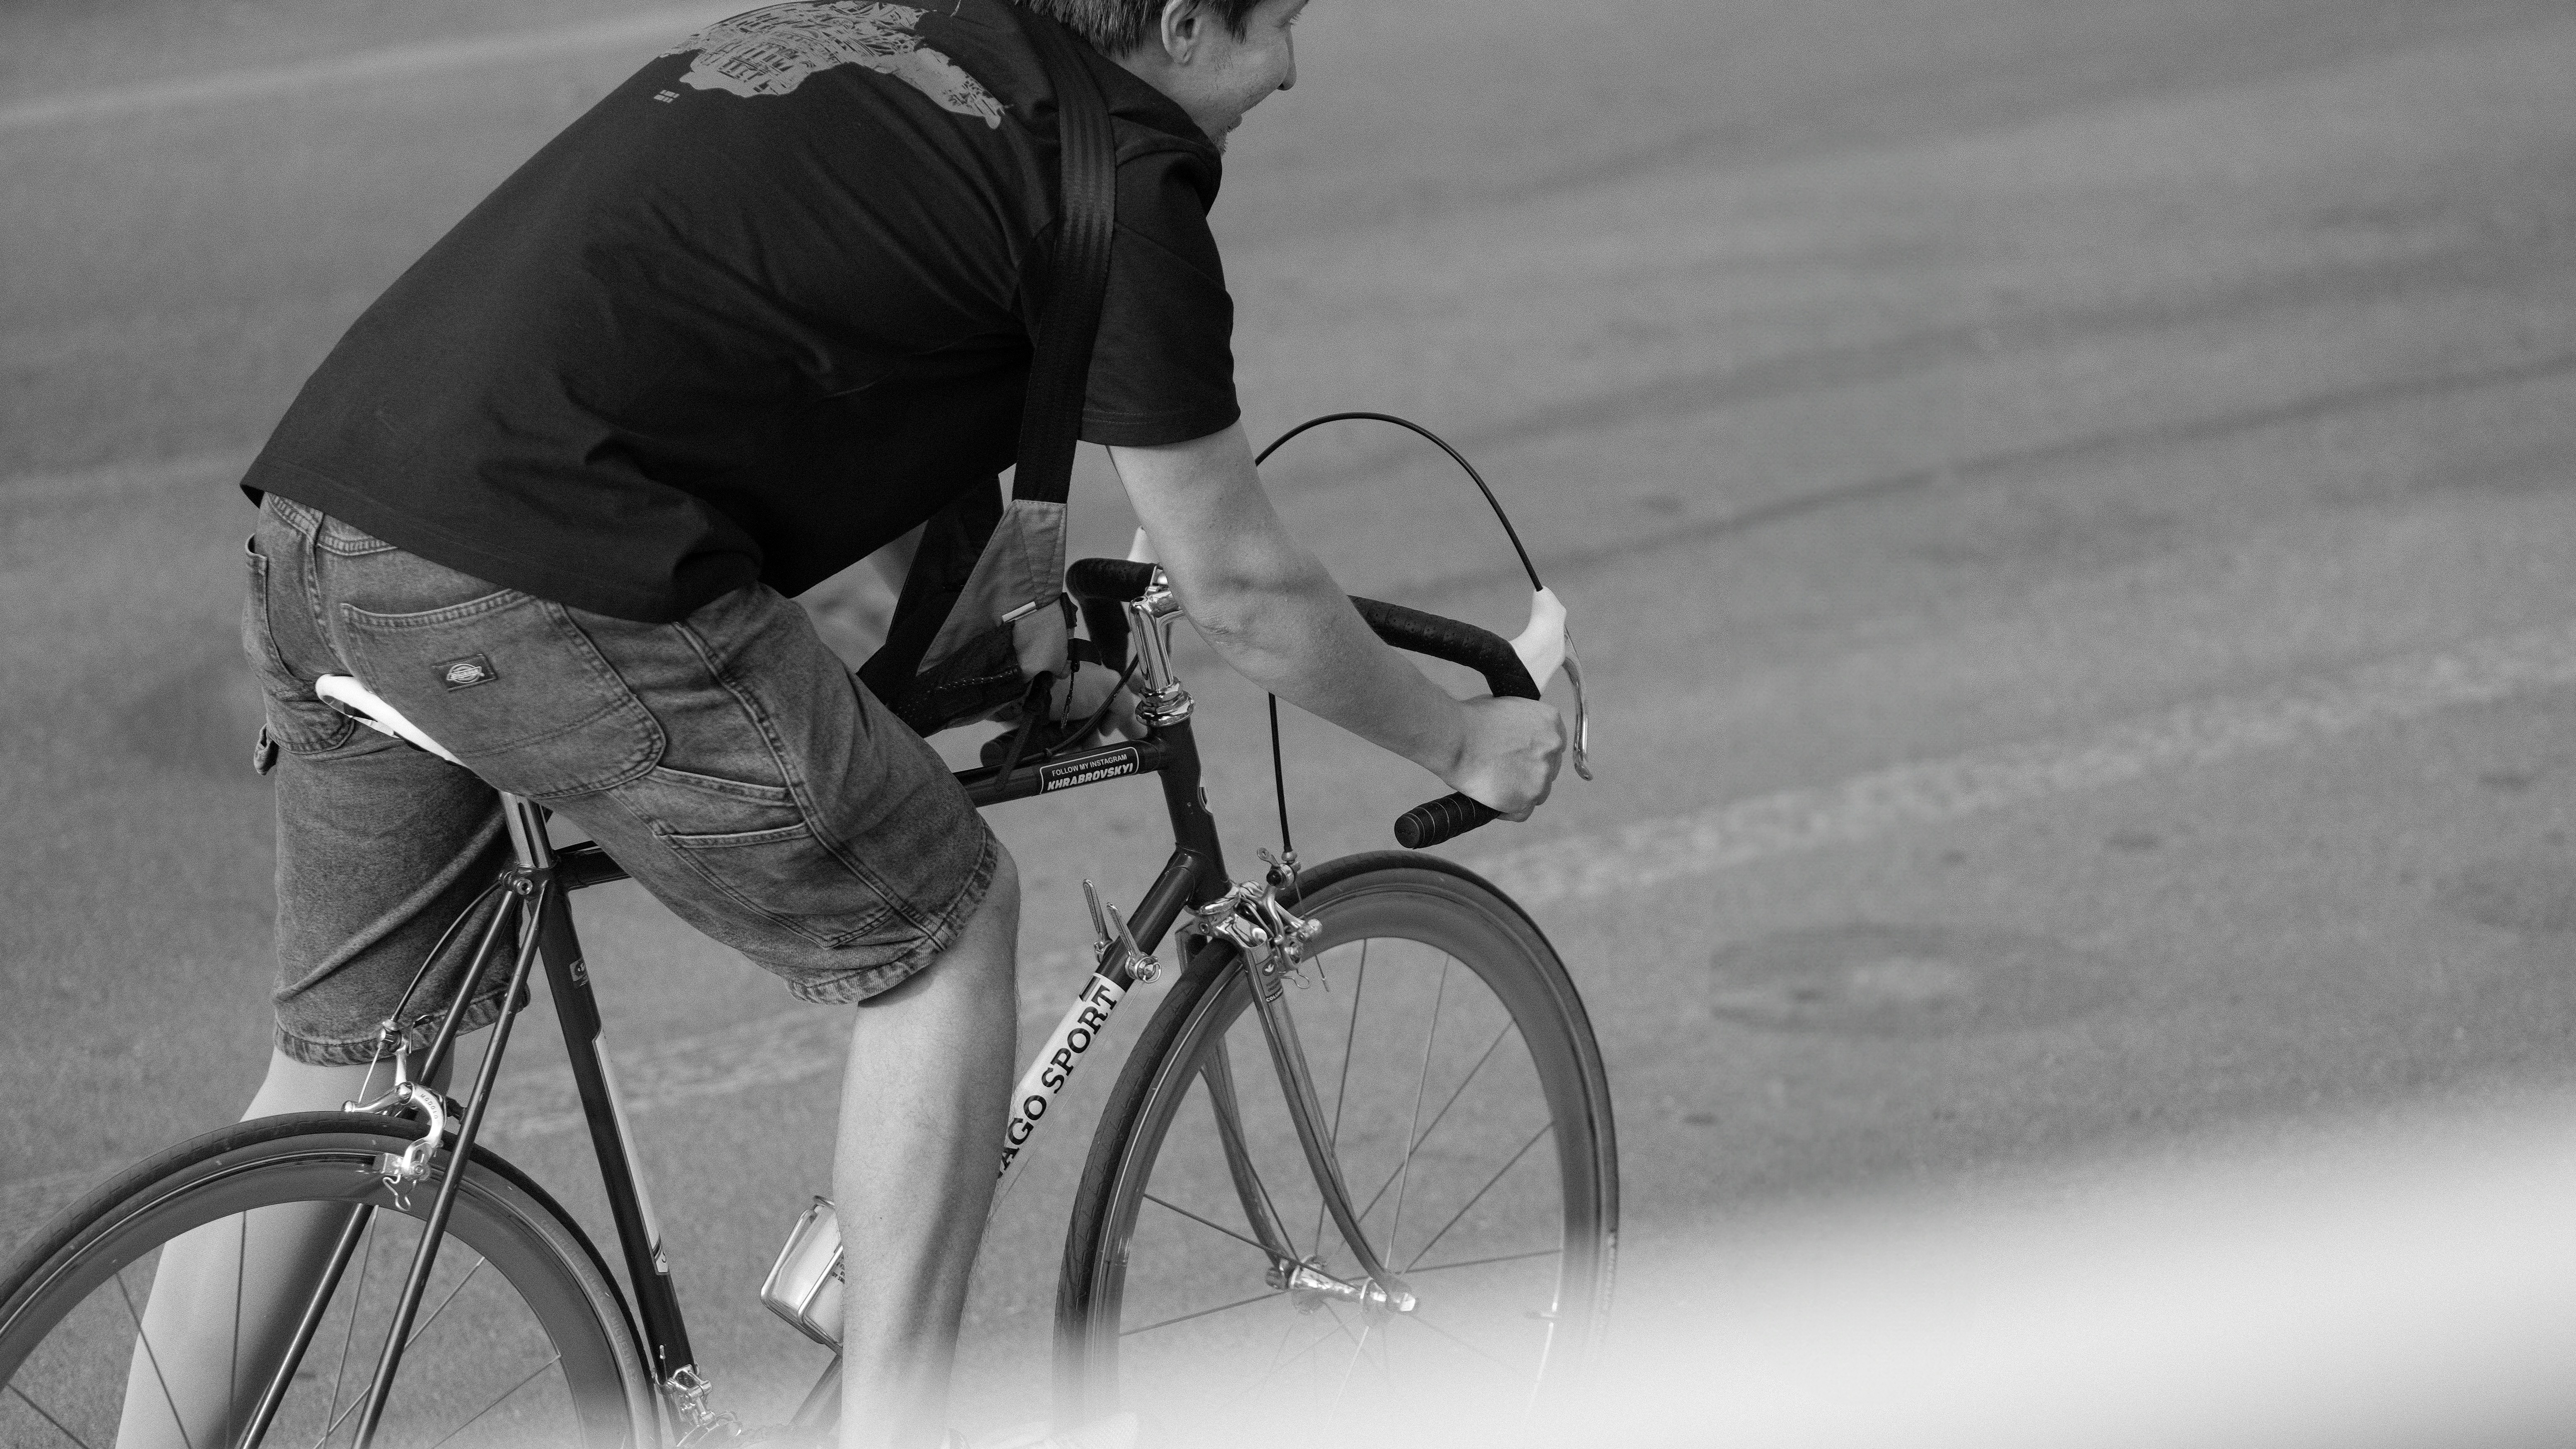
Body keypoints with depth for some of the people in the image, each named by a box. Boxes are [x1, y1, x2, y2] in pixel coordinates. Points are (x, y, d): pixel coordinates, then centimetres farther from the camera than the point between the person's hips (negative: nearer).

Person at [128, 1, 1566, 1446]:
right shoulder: (1121, 170, 0)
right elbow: (1241, 585, 8)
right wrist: (1460, 741, 23)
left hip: (317, 519, 8)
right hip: (541, 590, -8)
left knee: (345, 1063, 22)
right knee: (947, 925, 9)